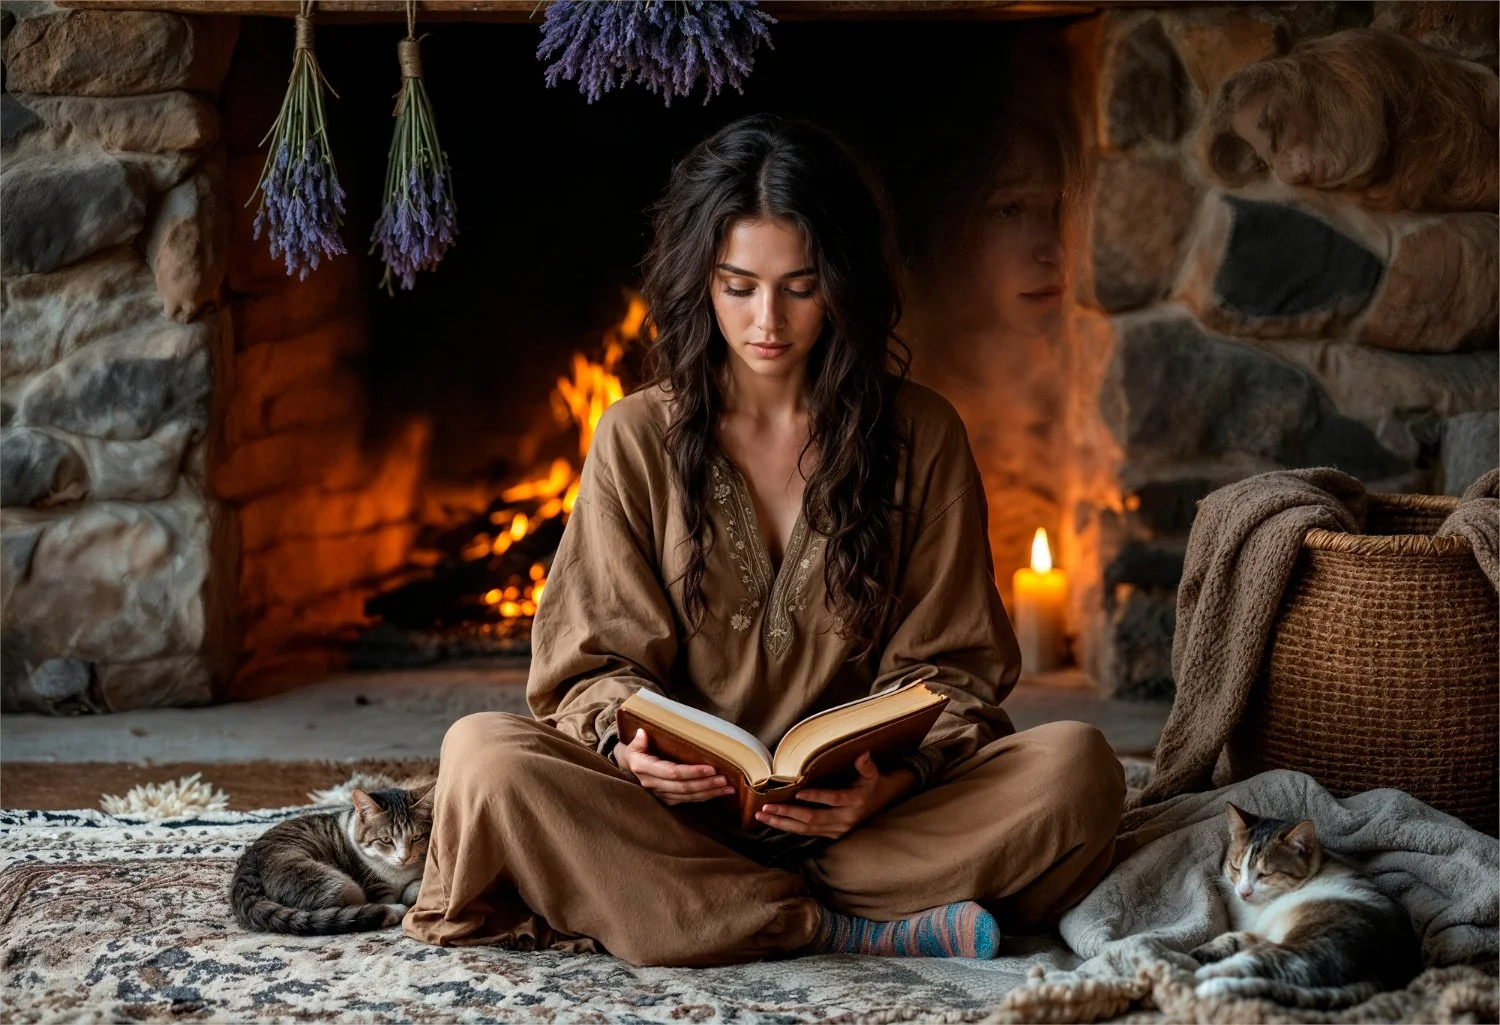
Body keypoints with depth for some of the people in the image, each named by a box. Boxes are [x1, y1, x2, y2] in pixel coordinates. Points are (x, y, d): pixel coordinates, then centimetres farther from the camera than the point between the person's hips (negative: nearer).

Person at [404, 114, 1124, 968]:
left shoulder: (921, 438, 6)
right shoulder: (639, 440, 6)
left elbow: (951, 666, 5)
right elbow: (598, 661, 5)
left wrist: (897, 778, -18)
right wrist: (630, 741, -20)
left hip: (861, 812, 0)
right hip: (681, 811, 0)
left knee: (1077, 767, -27)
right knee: (482, 755, -29)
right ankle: (850, 930, -27)